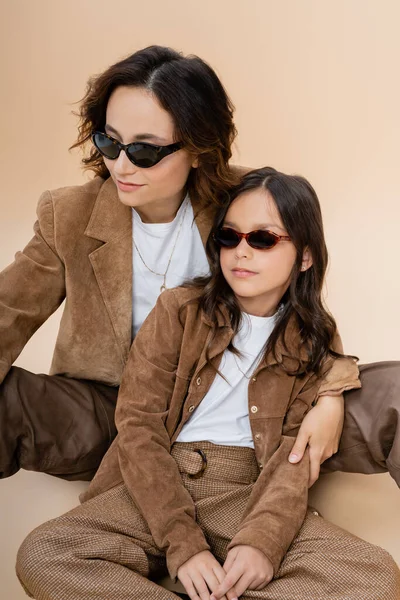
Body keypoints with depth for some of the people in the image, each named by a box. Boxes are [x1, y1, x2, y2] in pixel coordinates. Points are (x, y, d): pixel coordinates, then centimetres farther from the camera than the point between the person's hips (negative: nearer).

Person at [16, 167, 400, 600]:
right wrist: (183, 545, -18)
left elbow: (295, 454, -3)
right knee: (41, 556, -27)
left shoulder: (316, 341, 6)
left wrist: (263, 540, -24)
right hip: (160, 488, -1)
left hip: (248, 495, 2)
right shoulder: (179, 311, 1)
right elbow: (139, 428, -6)